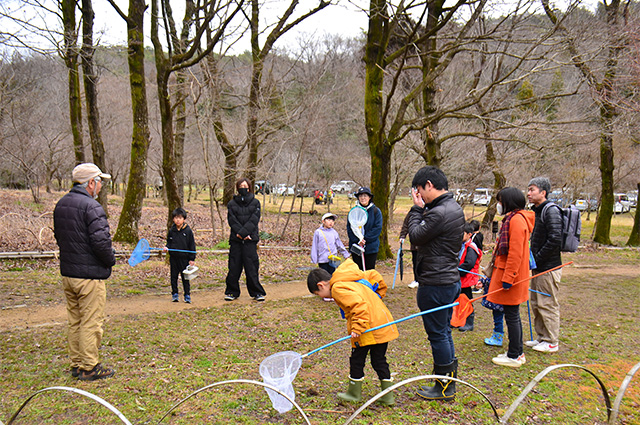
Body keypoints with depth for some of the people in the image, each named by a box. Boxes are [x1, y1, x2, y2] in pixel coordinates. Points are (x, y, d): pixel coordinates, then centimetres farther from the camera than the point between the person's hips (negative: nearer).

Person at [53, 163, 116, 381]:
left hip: (67, 272, 9)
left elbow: (58, 236, 18)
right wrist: (110, 260, -6)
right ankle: (89, 368, 8)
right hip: (89, 275, -9)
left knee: (74, 321, 16)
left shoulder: (60, 205, 10)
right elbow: (100, 241, -23)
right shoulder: (91, 207, -18)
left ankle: (76, 364, 25)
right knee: (91, 322, 1)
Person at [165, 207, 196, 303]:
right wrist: (167, 247, -6)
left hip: (184, 258, -3)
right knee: (174, 276, 10)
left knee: (185, 277, 3)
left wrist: (192, 259, -4)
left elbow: (192, 245, -2)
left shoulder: (188, 231, -5)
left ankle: (187, 295, 12)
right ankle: (174, 294, 22)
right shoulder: (171, 231, 4)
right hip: (173, 258, 3)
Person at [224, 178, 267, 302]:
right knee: (234, 267, 4)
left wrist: (243, 233, -16)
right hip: (235, 240, 2)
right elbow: (232, 221, 0)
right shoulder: (232, 204, 10)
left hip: (250, 240, -2)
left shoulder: (255, 203, 6)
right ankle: (232, 292, 17)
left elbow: (254, 220, -4)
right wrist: (240, 234, -14)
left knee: (251, 266, -2)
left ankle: (257, 293, 8)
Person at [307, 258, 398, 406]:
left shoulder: (338, 288, -13)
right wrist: (378, 296, 25)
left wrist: (358, 327, -26)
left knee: (357, 359, 10)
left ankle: (354, 393, 25)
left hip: (368, 329, -9)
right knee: (379, 360, 16)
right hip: (384, 324, 9)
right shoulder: (354, 278, 16)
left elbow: (359, 304, -26)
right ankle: (387, 395, 21)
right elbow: (375, 276, 22)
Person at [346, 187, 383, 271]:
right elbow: (349, 228, 0)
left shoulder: (376, 211, 0)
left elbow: (378, 228, -6)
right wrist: (358, 240, -14)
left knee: (370, 271, 3)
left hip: (371, 247, -1)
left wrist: (365, 239, -14)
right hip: (356, 246, 1)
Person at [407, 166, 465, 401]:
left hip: (435, 284, -10)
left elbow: (416, 236, -12)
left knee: (438, 335, 2)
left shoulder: (439, 213, -22)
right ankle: (450, 381, 30)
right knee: (444, 333, 19)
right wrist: (422, 209, 6)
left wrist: (417, 209, -4)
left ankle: (444, 388, 14)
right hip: (450, 280, 10)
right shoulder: (454, 208, 11)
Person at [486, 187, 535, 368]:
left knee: (511, 316, -2)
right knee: (513, 316, 16)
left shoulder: (516, 220, -17)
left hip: (511, 277, -10)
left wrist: (507, 278, -22)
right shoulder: (511, 219, 16)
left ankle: (514, 357, 7)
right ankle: (517, 353, 26)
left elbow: (515, 253, -22)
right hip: (509, 275, 10)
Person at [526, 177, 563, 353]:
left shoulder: (551, 211, -16)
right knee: (536, 304, 16)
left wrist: (538, 259, -18)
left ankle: (552, 342, 11)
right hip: (538, 267, 10)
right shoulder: (537, 211, 14)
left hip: (549, 268, -10)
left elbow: (555, 240, -24)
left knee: (548, 305, -1)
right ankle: (541, 337, 28)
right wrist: (533, 258, 9)